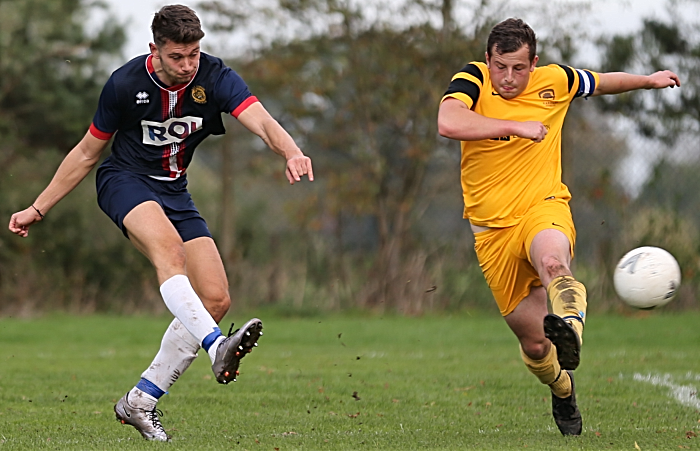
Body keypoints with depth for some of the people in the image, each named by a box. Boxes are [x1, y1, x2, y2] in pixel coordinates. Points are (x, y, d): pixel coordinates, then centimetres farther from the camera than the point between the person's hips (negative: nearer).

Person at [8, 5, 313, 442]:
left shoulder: (216, 78, -15)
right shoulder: (126, 84, -16)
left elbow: (260, 120, -32)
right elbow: (88, 151, -1)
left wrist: (292, 152, -55)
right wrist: (38, 208, 2)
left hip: (174, 192, 4)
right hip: (124, 181, -4)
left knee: (217, 298, -7)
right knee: (168, 246, -37)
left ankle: (141, 401, 1)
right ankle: (217, 346, -55)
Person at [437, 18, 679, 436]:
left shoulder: (556, 81, 3)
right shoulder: (473, 80, -6)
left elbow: (600, 83, 26)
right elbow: (449, 123, -27)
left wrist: (650, 80, 35)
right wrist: (516, 126, -25)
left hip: (545, 209, 0)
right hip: (492, 229, 0)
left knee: (552, 262, -40)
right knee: (533, 343, 5)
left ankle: (570, 325, -66)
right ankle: (564, 391, 35)